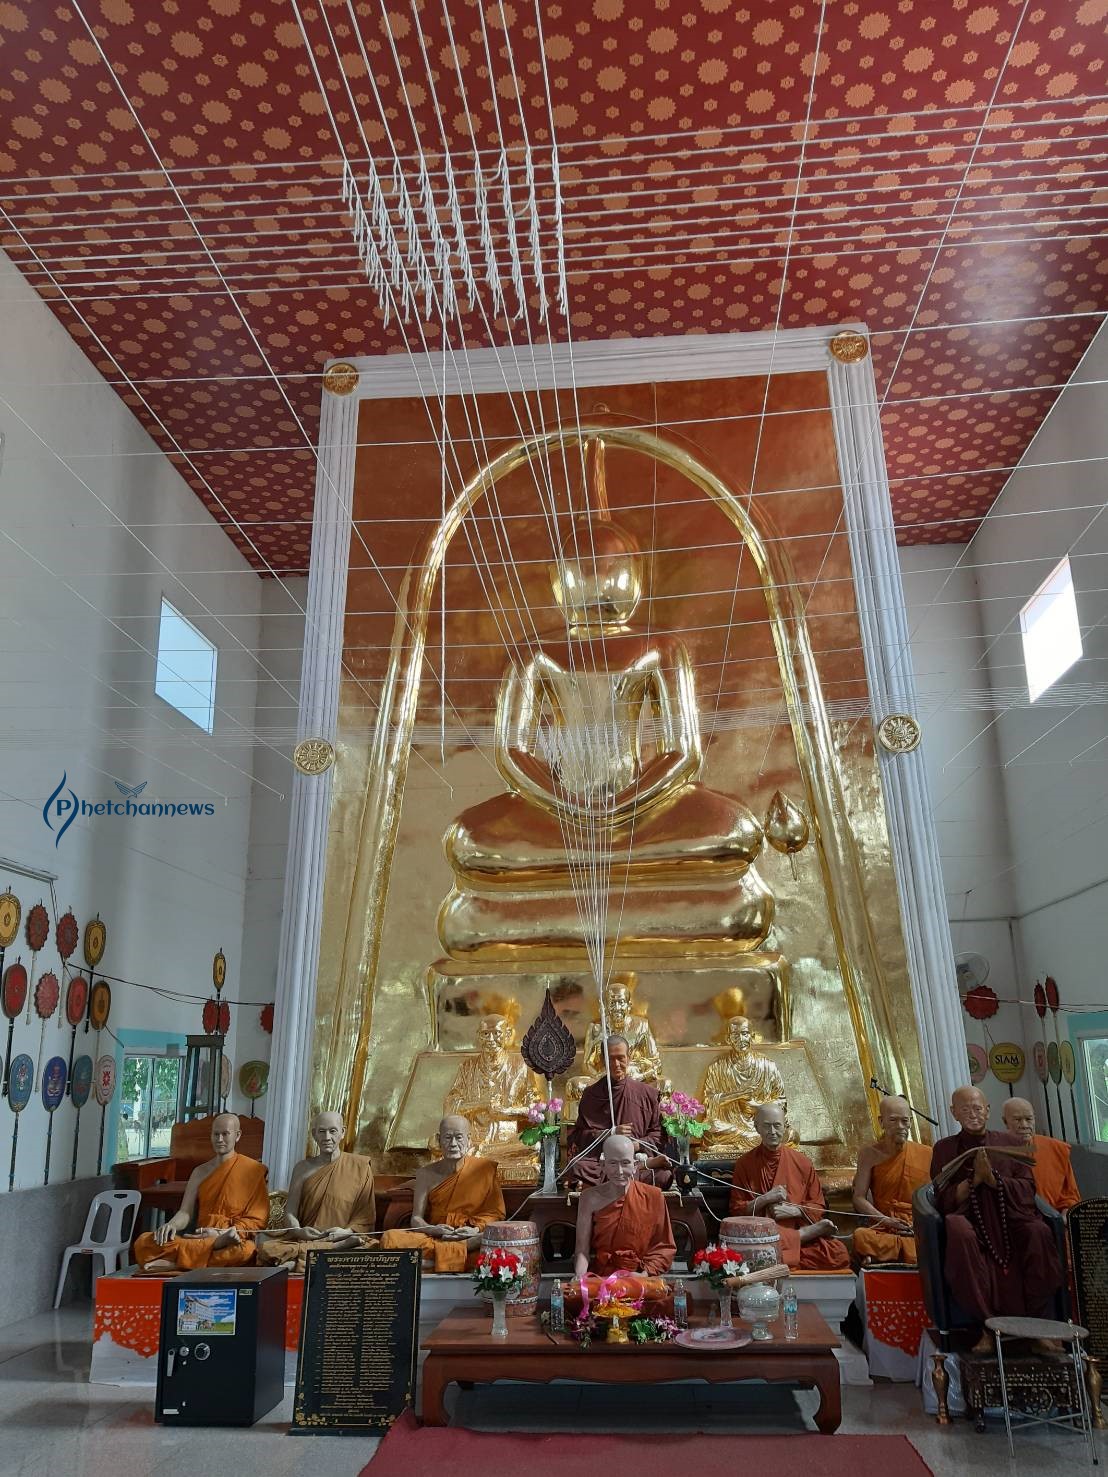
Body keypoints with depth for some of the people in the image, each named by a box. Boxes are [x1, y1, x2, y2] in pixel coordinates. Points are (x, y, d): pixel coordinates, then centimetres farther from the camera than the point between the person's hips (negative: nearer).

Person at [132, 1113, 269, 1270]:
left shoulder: (253, 1170, 3)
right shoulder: (200, 1172, 18)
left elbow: (256, 1220, -1)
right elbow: (185, 1212, 10)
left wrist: (221, 1234, -15)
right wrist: (171, 1225, -14)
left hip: (231, 1239, -4)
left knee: (244, 1250, -42)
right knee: (143, 1242, -20)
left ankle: (174, 1262, -32)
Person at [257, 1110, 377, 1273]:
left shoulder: (360, 1166, 6)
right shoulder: (304, 1168, 13)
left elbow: (366, 1216, 4)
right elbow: (290, 1212, 8)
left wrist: (347, 1231, -16)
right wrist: (298, 1231, -13)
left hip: (344, 1239, -2)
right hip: (304, 1239, 2)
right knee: (263, 1240, -26)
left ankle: (293, 1263, -29)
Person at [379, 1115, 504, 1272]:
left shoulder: (484, 1169, 5)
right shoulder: (427, 1174, 10)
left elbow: (495, 1212, 3)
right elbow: (416, 1218, 6)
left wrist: (476, 1229, -17)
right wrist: (433, 1230, -16)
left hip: (471, 1238, -1)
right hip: (434, 1238, 2)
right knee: (389, 1238, -25)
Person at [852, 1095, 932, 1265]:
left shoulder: (927, 1154, 7)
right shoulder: (871, 1154, 4)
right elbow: (859, 1198, 0)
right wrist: (886, 1220, -14)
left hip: (923, 1231, 1)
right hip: (884, 1229, -1)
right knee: (861, 1236, -34)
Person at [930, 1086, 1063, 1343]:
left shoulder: (1010, 1143, 15)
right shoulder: (944, 1149, 12)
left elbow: (1028, 1191, 6)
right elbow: (944, 1200, 4)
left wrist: (992, 1177, -10)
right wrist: (975, 1178, -10)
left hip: (1010, 1221, 2)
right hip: (971, 1225, -1)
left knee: (1038, 1231, -31)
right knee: (958, 1229, -36)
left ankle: (1039, 1322, -17)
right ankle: (988, 1326, -28)